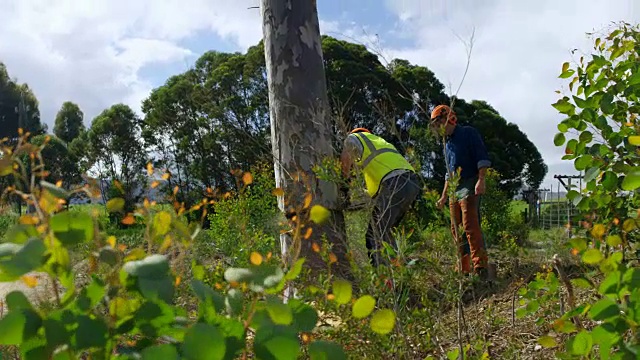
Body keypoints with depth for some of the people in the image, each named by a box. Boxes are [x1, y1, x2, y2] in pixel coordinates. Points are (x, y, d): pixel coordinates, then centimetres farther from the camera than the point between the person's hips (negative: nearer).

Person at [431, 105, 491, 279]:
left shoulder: (468, 133, 0)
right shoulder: (447, 144, 22)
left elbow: (482, 157, -10)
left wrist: (481, 179, -23)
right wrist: (443, 196, 24)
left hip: (470, 185, -8)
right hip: (454, 189, 9)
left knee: (470, 225, -19)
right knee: (456, 230, 6)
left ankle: (481, 267, -21)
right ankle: (464, 269, 11)